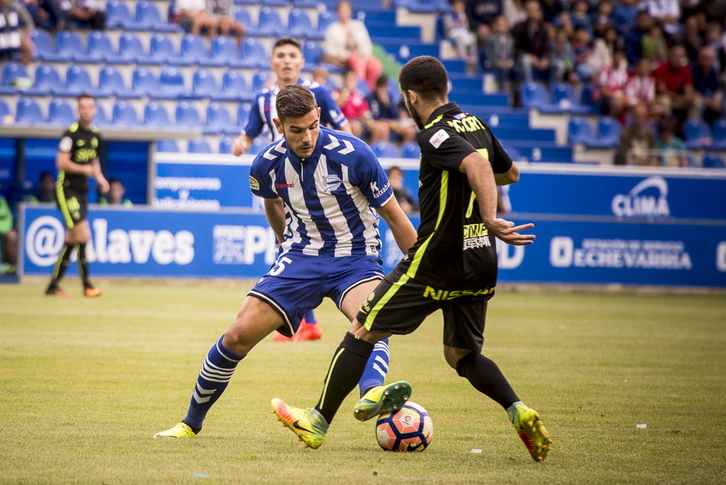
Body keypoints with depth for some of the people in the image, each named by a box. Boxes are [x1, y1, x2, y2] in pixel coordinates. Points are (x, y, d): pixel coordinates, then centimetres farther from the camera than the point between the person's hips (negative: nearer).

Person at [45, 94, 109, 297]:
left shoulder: (96, 135, 10)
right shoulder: (71, 133, -14)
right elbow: (61, 163, -17)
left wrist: (100, 178, 7)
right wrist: (83, 169, -22)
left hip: (82, 190, 8)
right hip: (66, 189, -8)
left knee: (72, 240, 9)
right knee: (83, 235, -14)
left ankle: (53, 285, 17)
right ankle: (87, 285, -8)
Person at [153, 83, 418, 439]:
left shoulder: (352, 154, -19)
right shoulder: (268, 165, -8)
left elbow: (393, 215, -8)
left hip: (355, 259, -3)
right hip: (300, 259, 3)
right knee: (238, 336, -5)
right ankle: (191, 423, 12)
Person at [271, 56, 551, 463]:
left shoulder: (435, 135, -14)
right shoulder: (475, 124, 9)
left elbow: (477, 165, -33)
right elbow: (509, 172, 25)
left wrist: (490, 220, -41)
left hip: (435, 263, -7)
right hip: (481, 265, 7)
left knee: (362, 333, 7)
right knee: (463, 354, 20)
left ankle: (318, 423, 14)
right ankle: (519, 412, -3)